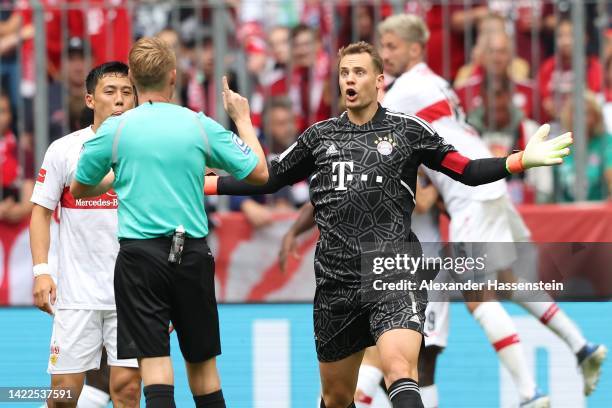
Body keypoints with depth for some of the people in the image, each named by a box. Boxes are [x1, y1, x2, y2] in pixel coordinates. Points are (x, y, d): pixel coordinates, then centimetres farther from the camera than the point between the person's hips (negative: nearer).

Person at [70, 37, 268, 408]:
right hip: (192, 253, 2)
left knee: (154, 360, -6)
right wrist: (243, 119, 21)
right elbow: (259, 172, 7)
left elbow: (79, 189, 10)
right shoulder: (201, 126, -1)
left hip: (139, 255, -2)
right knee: (202, 363, 12)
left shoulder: (114, 129, -3)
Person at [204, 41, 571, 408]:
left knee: (400, 372, -27)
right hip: (336, 281, 4)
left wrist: (521, 160, -11)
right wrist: (204, 183, 16)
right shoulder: (320, 136, 11)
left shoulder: (408, 130, 4)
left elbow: (467, 171, 3)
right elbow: (268, 180, 20)